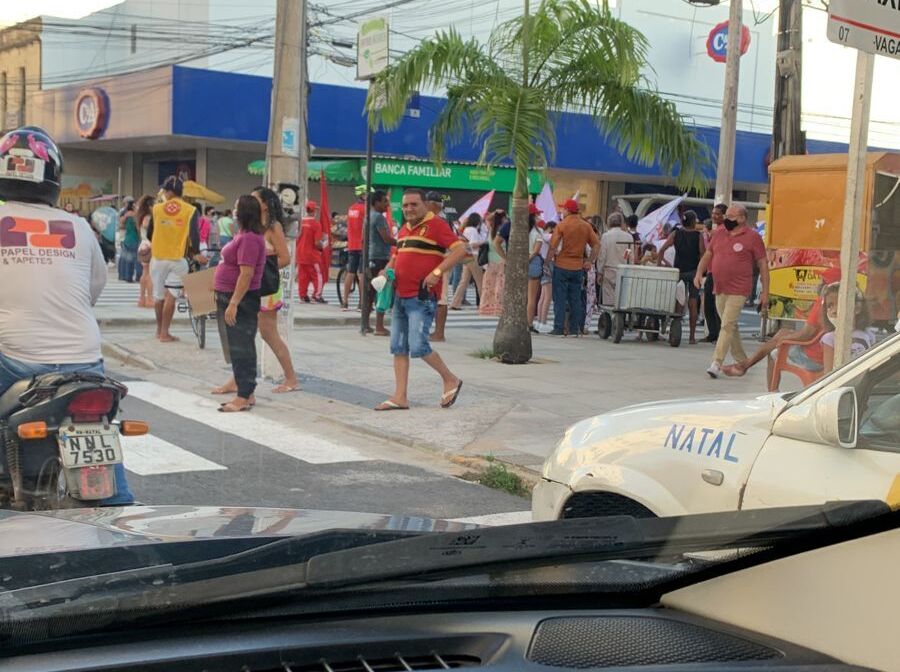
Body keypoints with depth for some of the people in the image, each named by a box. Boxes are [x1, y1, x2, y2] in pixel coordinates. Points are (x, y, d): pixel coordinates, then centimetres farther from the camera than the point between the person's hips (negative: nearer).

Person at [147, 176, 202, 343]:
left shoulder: (156, 208, 2)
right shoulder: (190, 211, -4)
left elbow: (149, 234, 9)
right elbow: (194, 233, -16)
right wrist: (196, 253, -9)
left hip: (158, 257, 2)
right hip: (178, 258, -2)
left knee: (159, 294, 14)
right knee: (171, 295, 1)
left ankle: (159, 329, 26)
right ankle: (165, 333, 0)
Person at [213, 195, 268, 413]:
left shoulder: (249, 239, -19)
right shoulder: (244, 236, 13)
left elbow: (246, 274, -25)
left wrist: (233, 303, -25)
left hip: (241, 300, -11)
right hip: (232, 299, 11)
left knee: (241, 349, -6)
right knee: (239, 348, 14)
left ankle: (244, 397, -2)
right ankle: (245, 394, 22)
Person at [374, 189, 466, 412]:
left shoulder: (436, 224, -7)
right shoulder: (404, 229, 18)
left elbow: (460, 249, -15)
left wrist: (437, 272, -22)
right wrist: (388, 270, 9)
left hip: (422, 297, -8)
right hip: (401, 296, 8)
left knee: (418, 346, -13)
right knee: (398, 347, 7)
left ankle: (450, 380, 9)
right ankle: (400, 397, 11)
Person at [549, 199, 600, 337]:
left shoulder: (562, 225, -8)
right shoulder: (586, 226, 4)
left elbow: (553, 246, -13)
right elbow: (597, 244, 3)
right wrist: (590, 261, 10)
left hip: (562, 265, -4)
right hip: (578, 267, 4)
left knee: (560, 299, 1)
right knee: (575, 299, 10)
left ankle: (559, 329, -1)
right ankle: (575, 329, 10)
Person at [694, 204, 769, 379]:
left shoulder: (752, 237, -4)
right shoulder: (719, 234, 11)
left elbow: (763, 264, -3)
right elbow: (707, 255, 19)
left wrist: (765, 292, -6)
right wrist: (699, 273, 0)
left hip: (738, 291, -6)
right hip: (719, 289, 6)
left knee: (728, 325, -13)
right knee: (730, 326, 14)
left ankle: (717, 363, -17)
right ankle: (742, 362, 28)